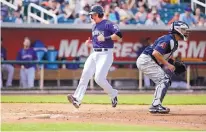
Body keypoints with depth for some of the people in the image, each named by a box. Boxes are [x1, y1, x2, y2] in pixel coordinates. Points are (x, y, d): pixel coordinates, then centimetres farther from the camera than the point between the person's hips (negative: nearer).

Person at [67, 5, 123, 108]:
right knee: (85, 75, -6)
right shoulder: (94, 26, 17)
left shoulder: (107, 24, -9)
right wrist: (90, 41, 11)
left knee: (99, 78, -16)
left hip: (105, 54, -8)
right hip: (94, 54, 8)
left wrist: (105, 38, -22)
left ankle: (113, 95, 8)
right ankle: (77, 99, -13)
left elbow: (119, 35, -19)